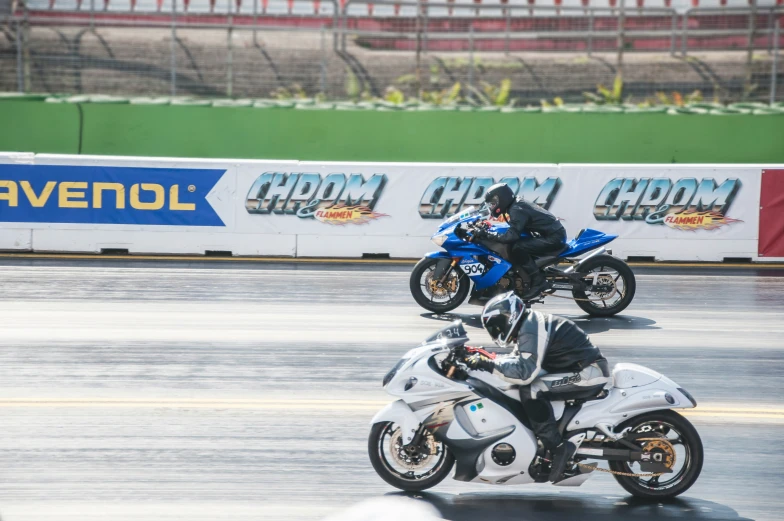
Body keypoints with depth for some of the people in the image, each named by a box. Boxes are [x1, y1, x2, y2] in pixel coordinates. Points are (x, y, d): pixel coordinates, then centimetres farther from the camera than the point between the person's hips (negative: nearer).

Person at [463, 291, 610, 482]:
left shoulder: (532, 329, -18)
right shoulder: (530, 324, 14)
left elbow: (525, 371, -28)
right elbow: (517, 361, 19)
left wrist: (488, 364, -24)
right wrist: (483, 360, 6)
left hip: (589, 373, -11)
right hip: (581, 369, 11)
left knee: (530, 390, -25)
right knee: (524, 386, 15)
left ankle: (557, 447, -21)